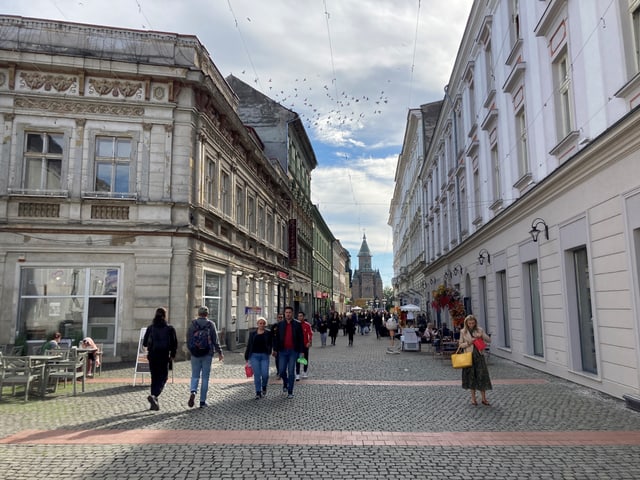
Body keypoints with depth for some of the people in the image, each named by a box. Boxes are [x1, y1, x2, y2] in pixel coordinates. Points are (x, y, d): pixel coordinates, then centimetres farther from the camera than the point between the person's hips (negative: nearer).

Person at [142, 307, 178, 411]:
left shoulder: (150, 327, 1)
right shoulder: (169, 328, -5)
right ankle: (154, 396, -20)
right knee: (163, 378, 4)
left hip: (152, 356, 3)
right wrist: (172, 355, 10)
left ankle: (154, 403, 15)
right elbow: (174, 344, -4)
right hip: (164, 356, -3)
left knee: (154, 378, 13)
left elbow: (144, 343, 5)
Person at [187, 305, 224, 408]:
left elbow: (188, 340, 1)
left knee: (195, 376, 12)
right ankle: (203, 401, 9)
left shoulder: (192, 324, -1)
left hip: (195, 354, 1)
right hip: (207, 354, -1)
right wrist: (219, 353, 7)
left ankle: (193, 392, -15)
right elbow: (215, 341, -4)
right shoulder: (211, 324, -4)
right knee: (205, 378, 7)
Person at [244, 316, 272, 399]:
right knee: (257, 375, -1)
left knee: (265, 374, -7)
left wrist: (269, 351, -7)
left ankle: (264, 388, 23)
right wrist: (246, 357, 10)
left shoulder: (268, 333, 4)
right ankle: (258, 393, 8)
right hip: (254, 356, 1)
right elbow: (249, 345, 10)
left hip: (264, 356, -1)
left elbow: (271, 344, 7)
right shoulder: (252, 333, 8)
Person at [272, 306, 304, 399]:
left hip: (293, 351, -2)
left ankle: (290, 392, 9)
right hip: (283, 351, 2)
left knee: (291, 372, -1)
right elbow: (276, 338, 7)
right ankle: (285, 383, 34)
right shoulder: (280, 324, 6)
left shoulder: (297, 325, 2)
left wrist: (301, 351, -3)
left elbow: (301, 339, 2)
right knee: (282, 371, 2)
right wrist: (275, 349, 3)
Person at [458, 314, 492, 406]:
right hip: (469, 356, 0)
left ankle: (483, 398, 8)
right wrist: (468, 342, -14)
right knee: (471, 376, 5)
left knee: (482, 375, -2)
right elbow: (460, 344, 3)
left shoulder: (479, 330, 3)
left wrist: (482, 336, -14)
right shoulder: (463, 332, 2)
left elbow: (489, 340, 3)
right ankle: (473, 398, 16)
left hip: (479, 355, 0)